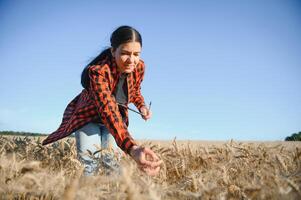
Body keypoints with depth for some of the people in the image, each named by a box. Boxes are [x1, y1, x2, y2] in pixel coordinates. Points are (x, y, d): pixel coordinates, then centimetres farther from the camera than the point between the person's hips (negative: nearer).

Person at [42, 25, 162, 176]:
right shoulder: (98, 72, -37)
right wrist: (132, 148, -66)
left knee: (107, 160, 0)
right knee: (88, 165, -17)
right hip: (89, 116, -4)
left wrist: (141, 106, -18)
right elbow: (108, 112, -51)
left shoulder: (139, 67, -19)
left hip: (117, 118, 4)